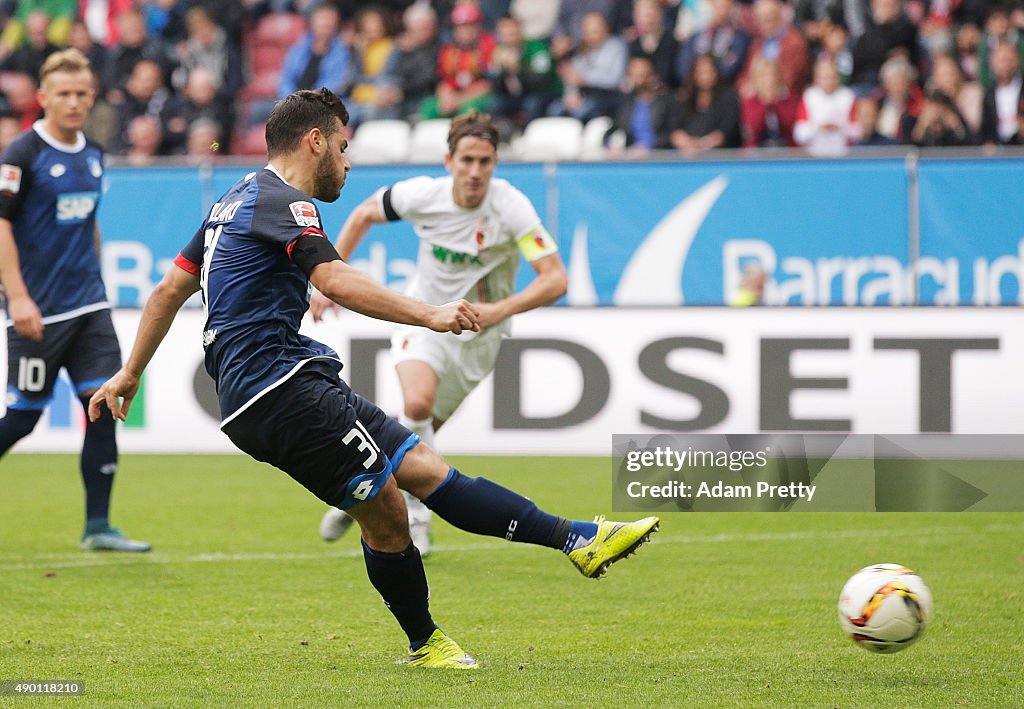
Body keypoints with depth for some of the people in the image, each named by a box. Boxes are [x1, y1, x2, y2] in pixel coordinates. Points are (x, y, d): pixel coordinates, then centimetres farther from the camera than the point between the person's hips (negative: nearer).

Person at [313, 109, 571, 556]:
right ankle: (415, 519, -14)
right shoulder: (422, 195, -18)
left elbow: (556, 280, -28)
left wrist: (500, 310, -42)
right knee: (417, 403, -28)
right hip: (424, 316, 0)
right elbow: (364, 214, 4)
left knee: (420, 431, 8)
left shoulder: (511, 208, -24)